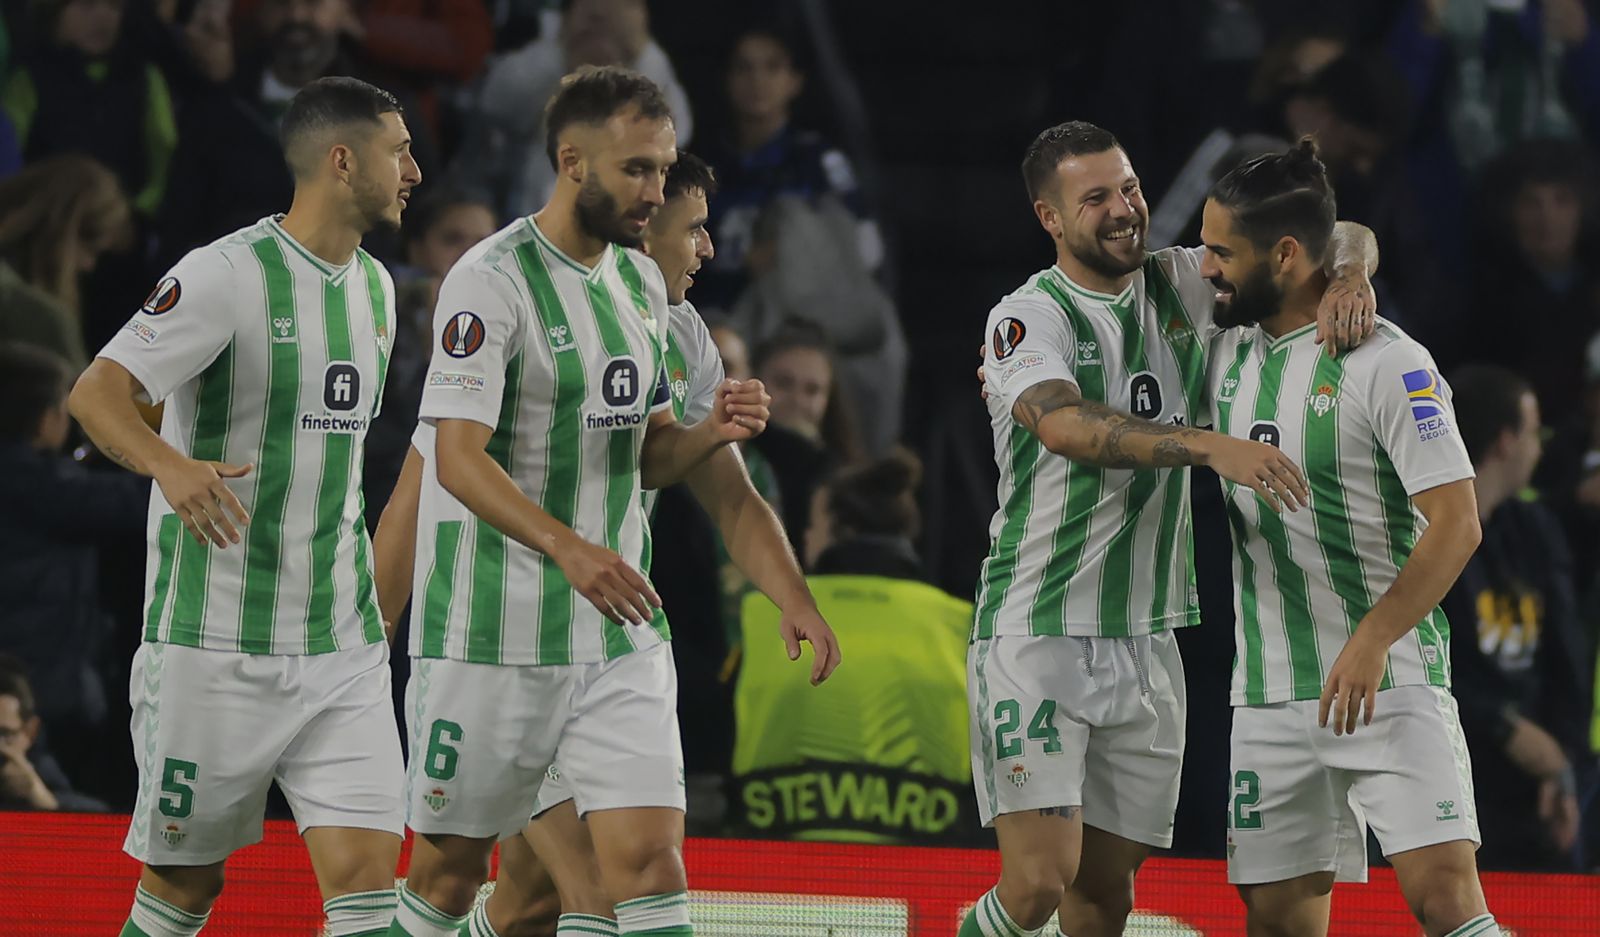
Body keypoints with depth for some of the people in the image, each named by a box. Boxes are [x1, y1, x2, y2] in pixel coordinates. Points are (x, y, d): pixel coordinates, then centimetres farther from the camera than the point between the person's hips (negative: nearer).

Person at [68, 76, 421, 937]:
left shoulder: (374, 287, 12)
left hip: (341, 643, 6)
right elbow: (96, 393, -19)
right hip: (217, 640, -6)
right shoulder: (227, 275, -12)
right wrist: (171, 465, -40)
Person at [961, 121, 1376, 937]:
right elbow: (1066, 426, -29)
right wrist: (1211, 449, -42)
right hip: (1037, 635, -5)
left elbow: (1339, 238, 12)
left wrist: (1348, 273, -13)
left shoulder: (1181, 284, 7)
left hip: (1146, 645, 5)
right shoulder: (1027, 319, -9)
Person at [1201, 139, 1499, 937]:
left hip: (1389, 682, -6)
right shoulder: (1227, 353, 11)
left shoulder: (1387, 363, -10)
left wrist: (1371, 642, -23)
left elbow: (1456, 523, -15)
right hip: (1269, 693, 7)